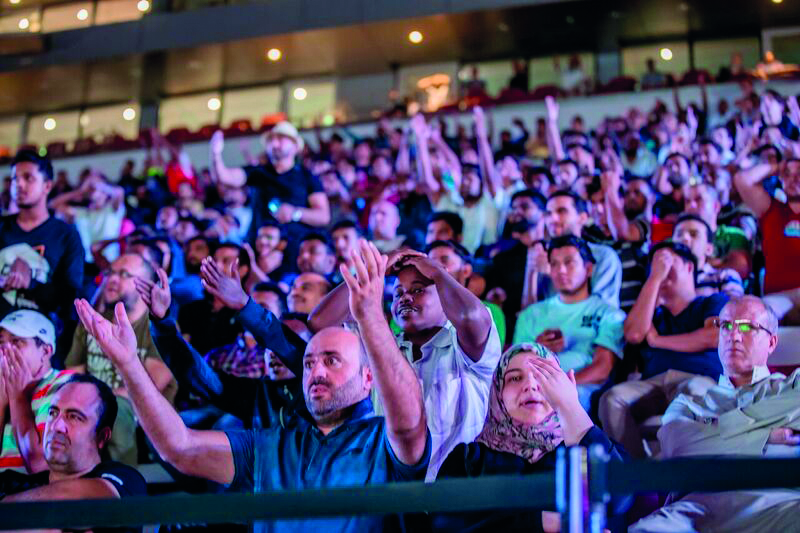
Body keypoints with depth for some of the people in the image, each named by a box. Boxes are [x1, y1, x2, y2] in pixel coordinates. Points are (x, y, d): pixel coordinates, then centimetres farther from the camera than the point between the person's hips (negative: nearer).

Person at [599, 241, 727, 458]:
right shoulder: (654, 313, 32)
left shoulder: (715, 301, 22)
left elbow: (714, 337, 0)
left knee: (692, 392, -41)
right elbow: (633, 334, 7)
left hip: (701, 379, -3)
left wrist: (658, 340, 9)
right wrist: (655, 277, 14)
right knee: (612, 398, -30)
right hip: (654, 382, 3)